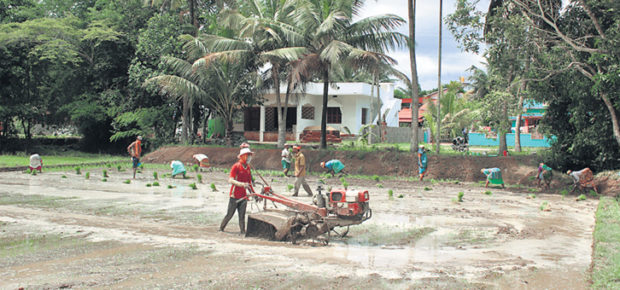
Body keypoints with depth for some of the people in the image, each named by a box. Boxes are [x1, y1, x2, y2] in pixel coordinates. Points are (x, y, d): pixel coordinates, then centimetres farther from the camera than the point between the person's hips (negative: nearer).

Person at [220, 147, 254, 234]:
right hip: (234, 195, -5)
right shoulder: (236, 166, -11)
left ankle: (243, 231, 4)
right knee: (229, 214, 5)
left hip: (243, 196, 5)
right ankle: (221, 228, 22)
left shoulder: (248, 167, 10)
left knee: (242, 215, 2)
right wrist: (242, 184, -33)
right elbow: (230, 180, -21)